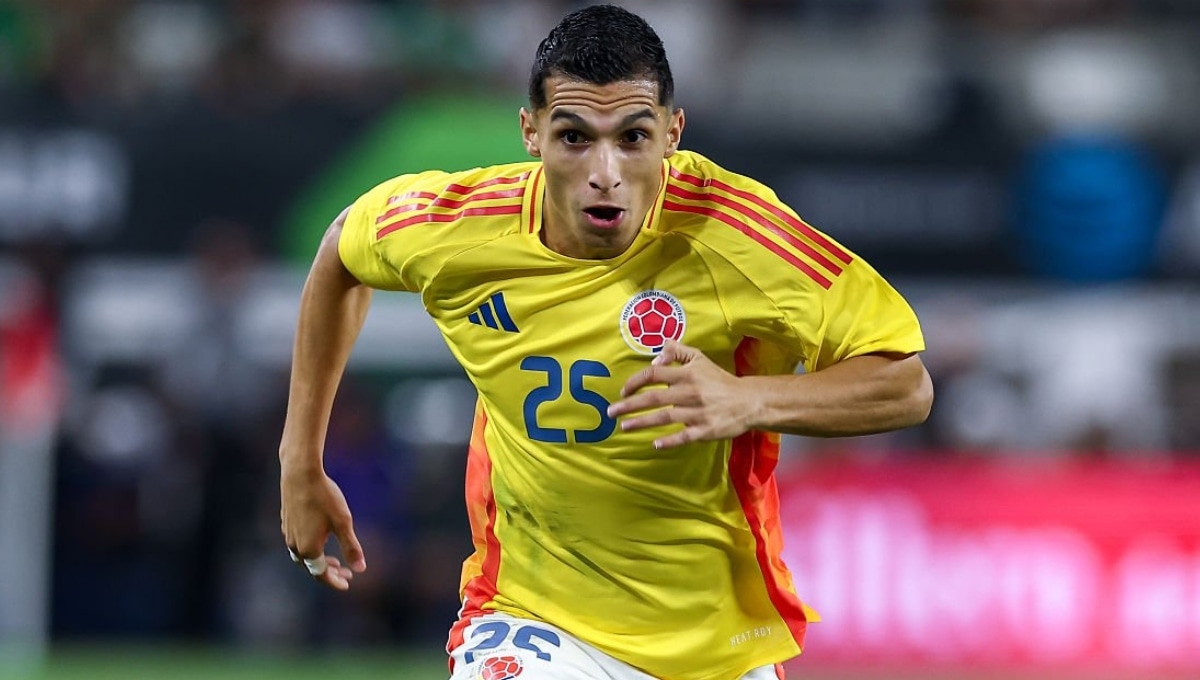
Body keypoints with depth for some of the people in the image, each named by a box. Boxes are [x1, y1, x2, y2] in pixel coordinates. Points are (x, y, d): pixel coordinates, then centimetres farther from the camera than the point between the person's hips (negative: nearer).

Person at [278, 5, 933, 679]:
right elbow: (342, 248, 10)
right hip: (532, 622, 0)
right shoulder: (454, 228, -14)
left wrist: (751, 400, -35)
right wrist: (301, 462, 11)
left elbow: (907, 385, -17)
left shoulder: (732, 231, -21)